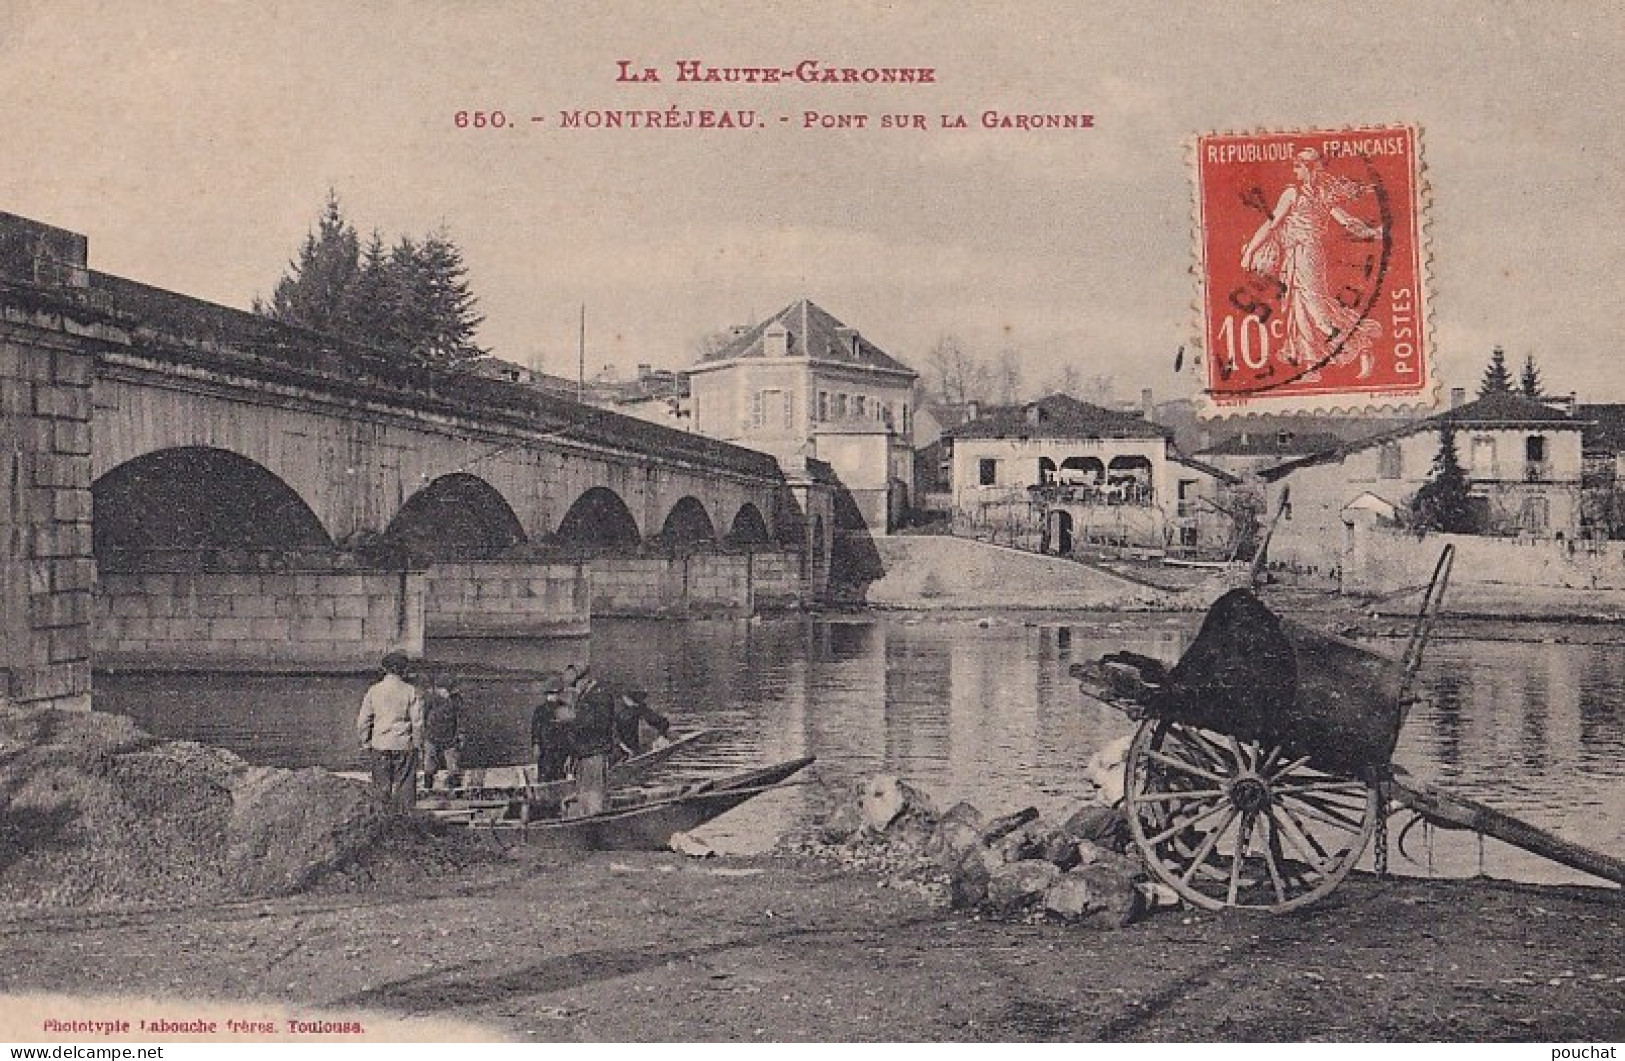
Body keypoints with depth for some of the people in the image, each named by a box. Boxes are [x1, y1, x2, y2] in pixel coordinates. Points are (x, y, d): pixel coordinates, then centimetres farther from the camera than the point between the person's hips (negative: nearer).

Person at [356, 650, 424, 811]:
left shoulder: (373, 691, 1)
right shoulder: (410, 691, -5)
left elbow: (363, 721, 4)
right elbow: (417, 721, -4)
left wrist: (366, 743, 13)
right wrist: (417, 742, 7)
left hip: (380, 745, 2)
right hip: (404, 745, -2)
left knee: (382, 787, 7)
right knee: (404, 786, 4)